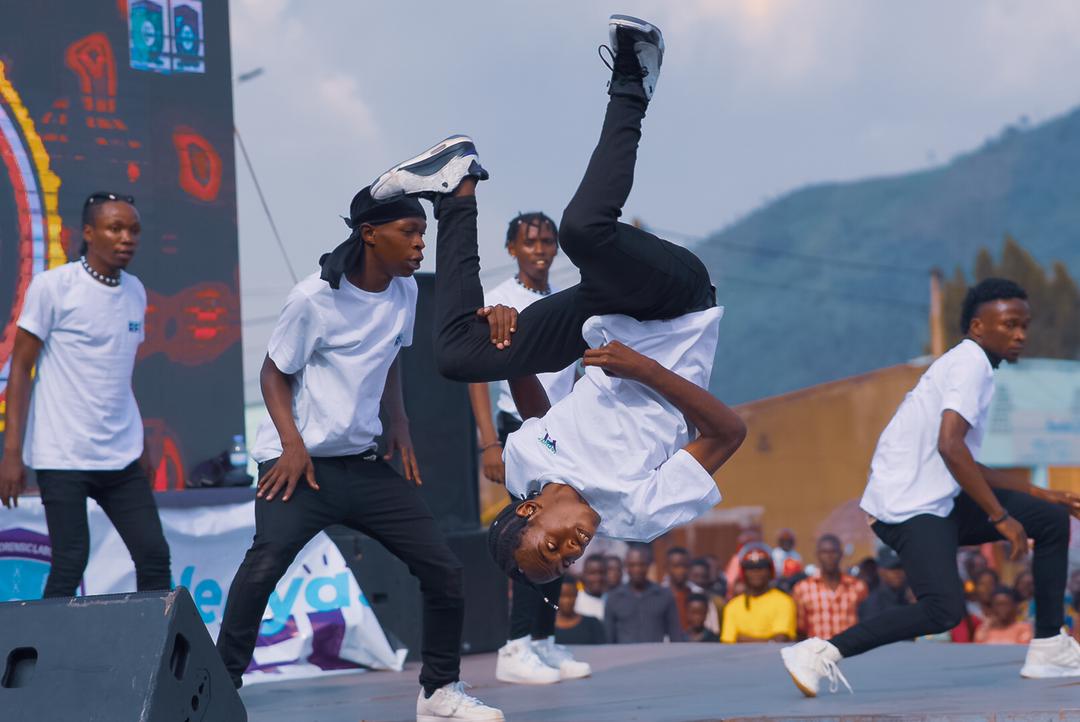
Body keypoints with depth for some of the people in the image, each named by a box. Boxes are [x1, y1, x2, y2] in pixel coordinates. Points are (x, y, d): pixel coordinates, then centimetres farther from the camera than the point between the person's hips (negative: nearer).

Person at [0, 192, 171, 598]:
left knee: (154, 556, -1)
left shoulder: (135, 292, 12)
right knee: (70, 564, -7)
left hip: (122, 459, 6)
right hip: (64, 457, -6)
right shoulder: (53, 287, -5)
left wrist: (142, 450, 16)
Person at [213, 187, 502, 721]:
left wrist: (398, 424, 8)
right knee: (264, 566, -27)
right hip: (301, 463, -6)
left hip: (365, 463, 6)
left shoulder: (404, 291, 4)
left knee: (443, 570, 1)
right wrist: (292, 445, -18)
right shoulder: (316, 298, -15)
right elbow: (274, 373, -6)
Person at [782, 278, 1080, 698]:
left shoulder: (967, 365, 21)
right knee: (944, 610, -27)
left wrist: (1038, 494, 23)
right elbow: (950, 446, -25)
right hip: (910, 505, -10)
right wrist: (1001, 517, -20)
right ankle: (820, 653, -21)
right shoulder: (972, 363, -10)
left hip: (940, 501, 10)